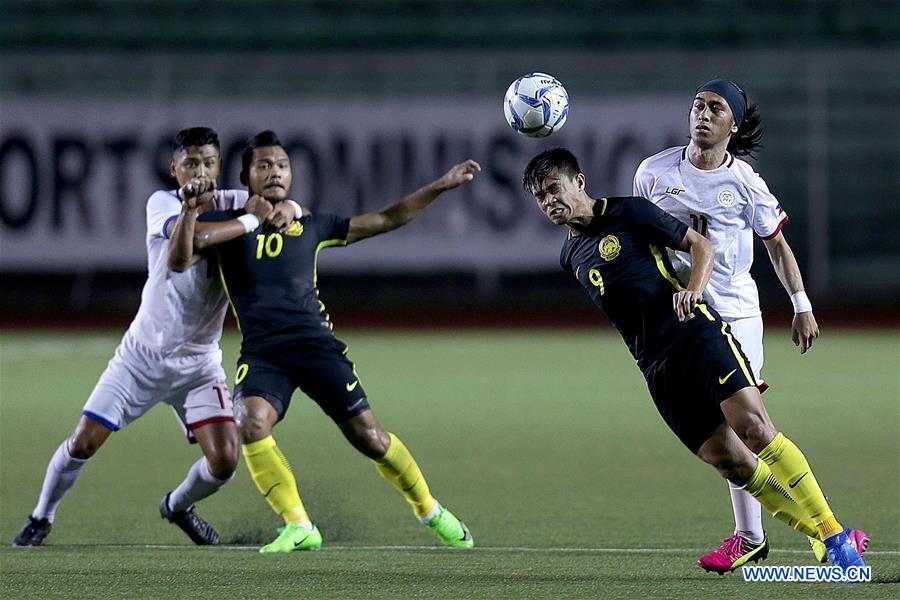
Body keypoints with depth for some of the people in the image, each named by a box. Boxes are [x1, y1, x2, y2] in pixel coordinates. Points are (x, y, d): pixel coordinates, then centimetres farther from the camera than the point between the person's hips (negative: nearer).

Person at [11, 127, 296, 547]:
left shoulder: (231, 204, -5)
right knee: (84, 443, -4)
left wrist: (285, 208, -35)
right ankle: (41, 517, 22)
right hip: (142, 355, -1)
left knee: (224, 460, -12)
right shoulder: (162, 204, -10)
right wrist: (221, 213, -40)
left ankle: (178, 506, 21)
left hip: (199, 364, 1)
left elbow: (293, 208, -13)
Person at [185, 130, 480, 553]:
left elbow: (387, 220, 23)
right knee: (251, 422, -29)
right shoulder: (228, 223, 11)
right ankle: (298, 527, -16)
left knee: (367, 434, -7)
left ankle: (430, 511, 18)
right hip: (261, 354, -1)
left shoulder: (311, 227, 16)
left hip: (316, 344, 1)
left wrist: (441, 185, 20)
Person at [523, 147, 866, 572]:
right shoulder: (570, 257, 19)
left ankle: (834, 535, -16)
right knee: (726, 458, -8)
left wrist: (693, 289, -14)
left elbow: (700, 245, 3)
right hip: (656, 368, 5)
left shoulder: (630, 212, 2)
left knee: (754, 428, -21)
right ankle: (821, 538, 0)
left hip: (695, 331, -5)